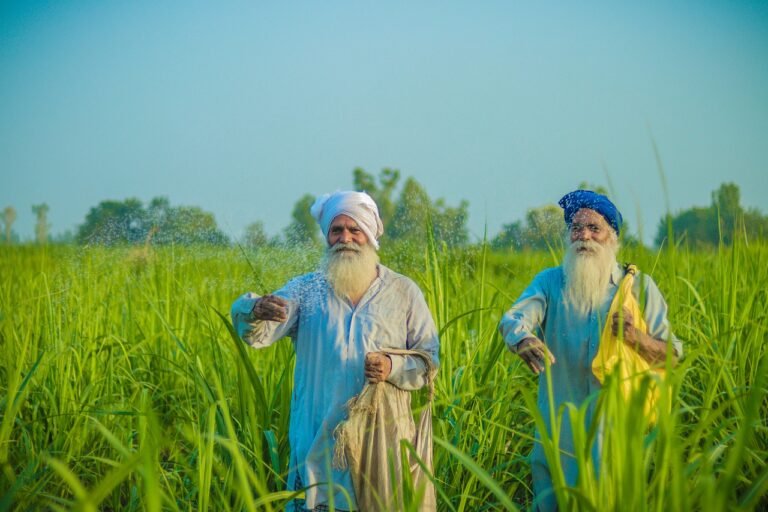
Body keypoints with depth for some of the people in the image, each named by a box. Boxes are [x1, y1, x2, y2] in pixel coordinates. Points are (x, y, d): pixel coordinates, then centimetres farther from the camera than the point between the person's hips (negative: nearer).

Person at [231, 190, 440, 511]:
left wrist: (394, 368, -13)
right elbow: (258, 334, -9)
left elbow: (429, 358, 7)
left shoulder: (404, 292, 6)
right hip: (319, 439, 0)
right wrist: (256, 310, -32)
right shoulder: (305, 289, 5)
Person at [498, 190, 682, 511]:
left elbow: (673, 355, 1)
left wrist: (635, 338, -19)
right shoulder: (550, 281, 4)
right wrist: (523, 339, -39)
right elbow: (513, 318, -15)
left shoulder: (638, 286, 2)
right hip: (560, 425, 1)